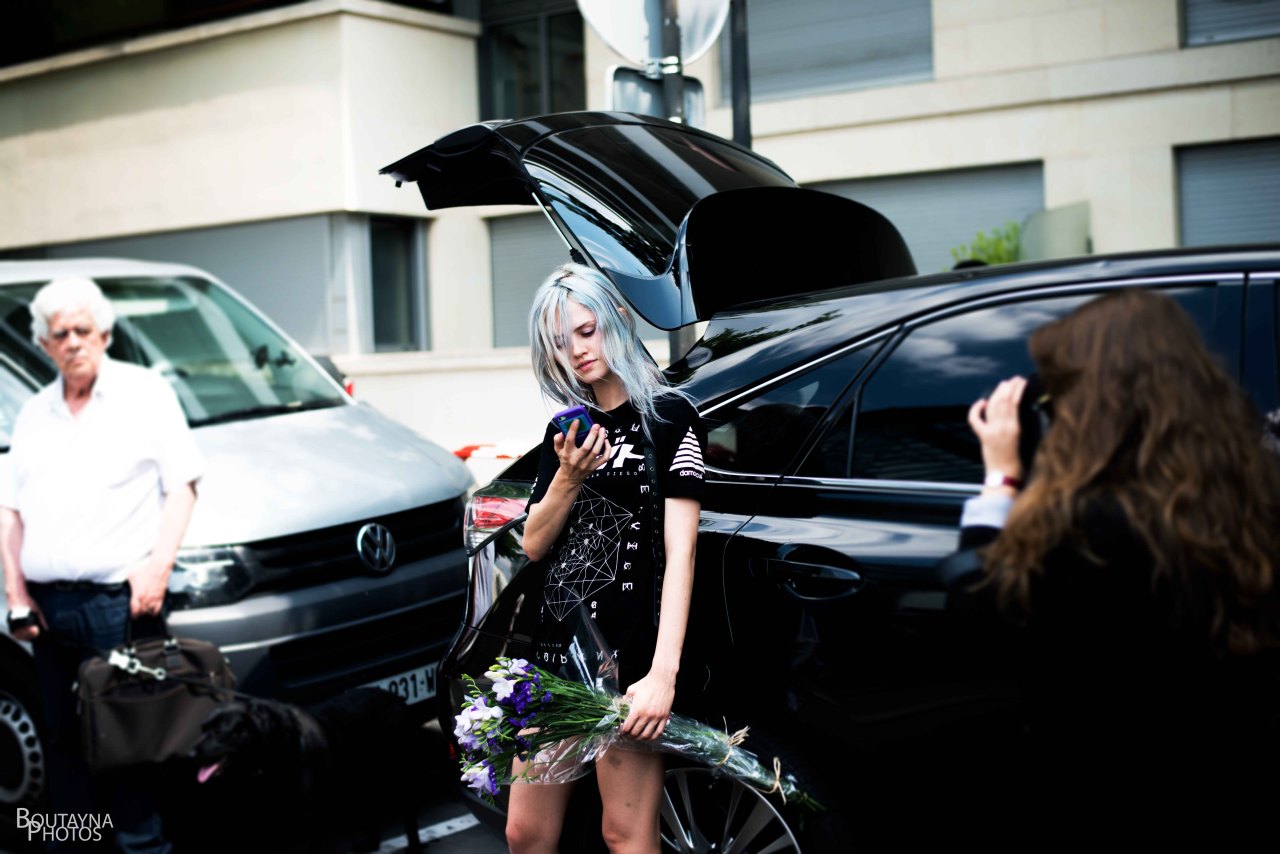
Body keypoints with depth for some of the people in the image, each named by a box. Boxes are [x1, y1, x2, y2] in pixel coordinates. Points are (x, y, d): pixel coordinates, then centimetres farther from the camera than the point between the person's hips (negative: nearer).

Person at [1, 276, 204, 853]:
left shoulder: (145, 393, 5)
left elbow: (181, 487, -1)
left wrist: (158, 567, -12)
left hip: (118, 600, -5)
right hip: (47, 605, 5)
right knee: (64, 737, 11)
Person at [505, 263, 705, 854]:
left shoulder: (667, 417, -4)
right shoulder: (568, 429, 15)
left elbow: (680, 552, -11)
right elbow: (534, 545, 11)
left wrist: (663, 674, -20)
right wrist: (569, 478, -8)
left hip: (627, 655, -6)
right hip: (556, 649, 7)